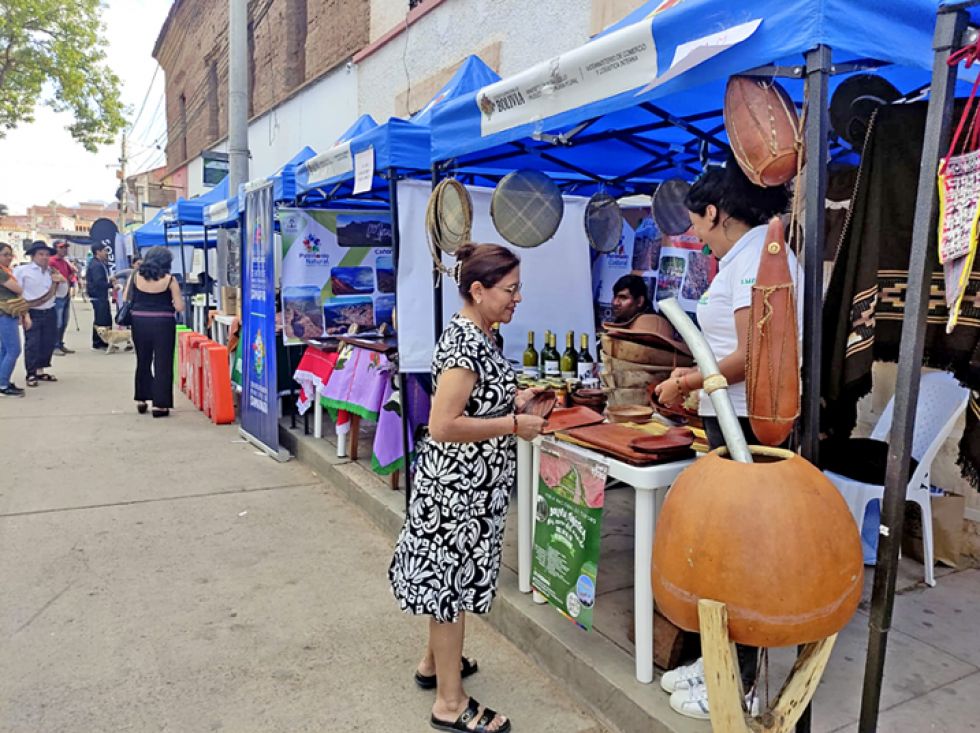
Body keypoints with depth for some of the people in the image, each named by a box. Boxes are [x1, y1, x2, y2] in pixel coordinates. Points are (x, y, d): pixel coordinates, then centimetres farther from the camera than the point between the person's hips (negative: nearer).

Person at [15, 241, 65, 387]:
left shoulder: (52, 271, 14)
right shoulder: (22, 271, -6)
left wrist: (59, 281, -1)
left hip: (50, 313, 6)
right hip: (32, 314, -6)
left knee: (48, 343, 9)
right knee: (32, 344, -3)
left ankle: (40, 371, 22)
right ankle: (31, 374, 6)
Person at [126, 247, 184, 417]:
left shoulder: (135, 276, 2)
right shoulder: (169, 279, -7)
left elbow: (125, 300, 6)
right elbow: (180, 307, -8)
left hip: (139, 322, 4)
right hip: (163, 324, -4)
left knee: (143, 361, 19)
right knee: (163, 364, 3)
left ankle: (141, 400, 27)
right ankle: (160, 405, 4)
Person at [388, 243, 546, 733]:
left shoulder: (474, 336, 8)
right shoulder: (465, 344, -23)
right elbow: (443, 426, -29)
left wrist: (518, 399, 7)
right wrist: (514, 425, -22)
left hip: (467, 483, 10)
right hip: (459, 484, -10)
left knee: (449, 577, 23)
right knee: (453, 580, 2)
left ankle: (435, 663, 42)